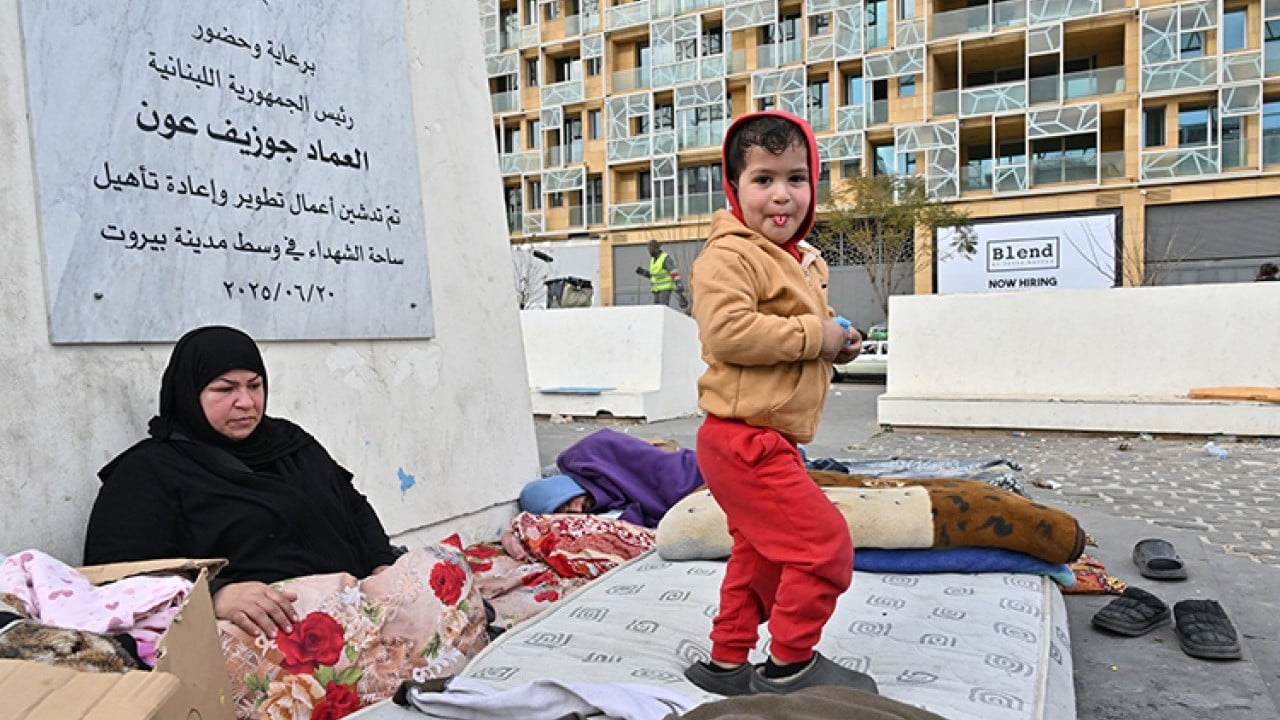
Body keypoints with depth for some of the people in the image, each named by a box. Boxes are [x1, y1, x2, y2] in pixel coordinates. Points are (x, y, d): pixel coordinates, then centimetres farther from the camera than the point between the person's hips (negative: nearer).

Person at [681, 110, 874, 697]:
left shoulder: (803, 261, 16)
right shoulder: (728, 256, -16)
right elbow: (727, 330, -30)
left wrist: (837, 340, 7)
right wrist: (814, 335, -22)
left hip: (772, 441, 10)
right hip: (745, 441, -10)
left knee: (759, 556, 20)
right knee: (824, 543, -7)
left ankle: (728, 661, 36)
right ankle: (791, 664, 11)